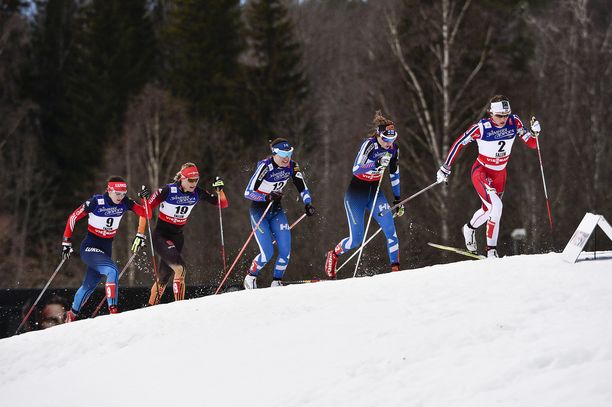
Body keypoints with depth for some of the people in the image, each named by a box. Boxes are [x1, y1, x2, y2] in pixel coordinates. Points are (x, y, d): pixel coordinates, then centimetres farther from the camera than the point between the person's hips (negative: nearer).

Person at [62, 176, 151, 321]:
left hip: (106, 250, 6)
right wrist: (66, 242, -11)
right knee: (113, 270, -29)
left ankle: (72, 314, 34)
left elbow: (145, 214, -8)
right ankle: (113, 308, -32)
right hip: (90, 248, -6)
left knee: (89, 285, 17)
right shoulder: (95, 202, -18)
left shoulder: (124, 203, -5)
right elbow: (73, 217, -11)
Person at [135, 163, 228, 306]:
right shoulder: (168, 191, -19)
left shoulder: (197, 193, -5)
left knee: (163, 278, 9)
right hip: (161, 236, -5)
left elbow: (223, 204, 1)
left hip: (177, 238, 5)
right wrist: (140, 235, -18)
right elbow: (146, 209, -15)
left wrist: (219, 189, -18)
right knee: (180, 268, -25)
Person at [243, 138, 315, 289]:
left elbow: (302, 188, 1)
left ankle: (277, 282, 11)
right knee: (268, 253, -14)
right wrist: (267, 197, -42)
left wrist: (308, 204, -18)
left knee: (285, 250, -8)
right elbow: (248, 192, -27)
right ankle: (250, 277, 12)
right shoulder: (265, 166, -24)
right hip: (259, 211, -5)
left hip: (276, 210, 5)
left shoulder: (292, 166, -9)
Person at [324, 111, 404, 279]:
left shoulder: (393, 149, -2)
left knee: (390, 230, -15)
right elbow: (356, 169, -30)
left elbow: (395, 175, 12)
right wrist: (376, 165, -44)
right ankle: (333, 254, 24)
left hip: (375, 192, 5)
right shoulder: (369, 144, -20)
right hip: (356, 192, -5)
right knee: (356, 239, -5)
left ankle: (396, 268, -11)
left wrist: (398, 199, 15)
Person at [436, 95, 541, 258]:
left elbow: (532, 145, -4)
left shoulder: (514, 122, -11)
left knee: (488, 210, 22)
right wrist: (445, 168, -8)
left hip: (500, 175, 5)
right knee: (496, 206, -25)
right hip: (481, 172, -5)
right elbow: (459, 143, -10)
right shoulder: (481, 127, -22)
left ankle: (470, 228, 54)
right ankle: (492, 249, -14)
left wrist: (535, 132, -26)